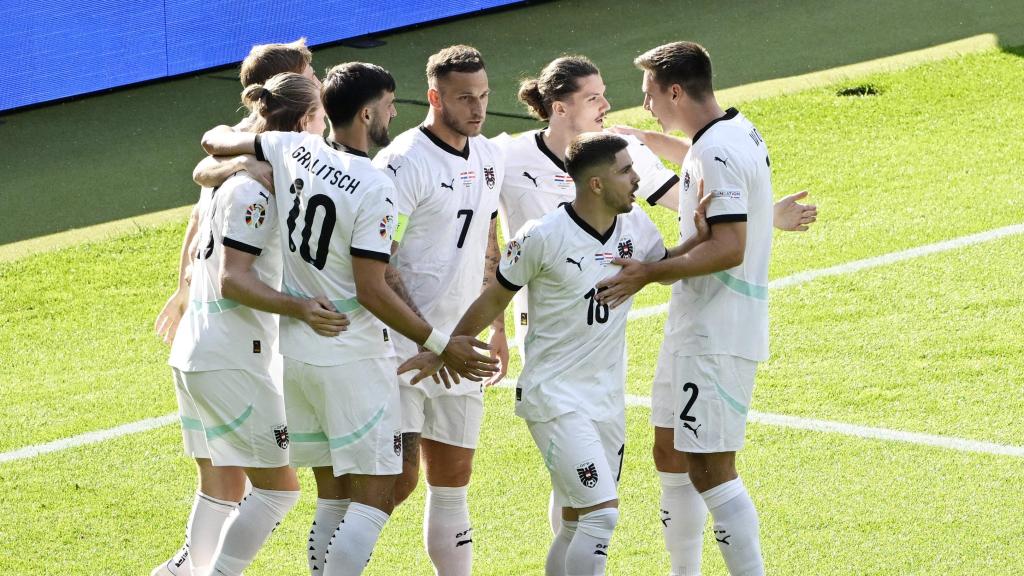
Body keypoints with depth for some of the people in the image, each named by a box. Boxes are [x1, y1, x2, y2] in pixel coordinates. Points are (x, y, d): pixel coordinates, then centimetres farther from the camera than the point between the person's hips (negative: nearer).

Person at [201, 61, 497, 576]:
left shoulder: (292, 152, -1)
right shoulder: (374, 189, -18)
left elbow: (215, 141, 14)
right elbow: (371, 291, -19)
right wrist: (439, 345, -11)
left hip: (295, 353, 7)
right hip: (353, 360, -7)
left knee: (332, 496, 14)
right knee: (374, 499, -3)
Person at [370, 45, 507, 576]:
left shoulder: (489, 158, 10)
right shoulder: (404, 163, -15)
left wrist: (496, 327, 22)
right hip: (402, 350, -7)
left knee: (452, 481, 10)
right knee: (397, 478, -12)